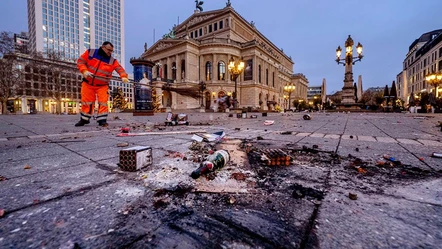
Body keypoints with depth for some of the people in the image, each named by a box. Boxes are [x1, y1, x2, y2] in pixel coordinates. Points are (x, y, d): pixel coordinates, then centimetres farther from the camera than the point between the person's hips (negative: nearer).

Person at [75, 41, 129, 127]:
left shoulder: (112, 61, -3)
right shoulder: (90, 53, -1)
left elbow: (120, 69, -16)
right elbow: (80, 61, 1)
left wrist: (124, 76, -37)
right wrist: (84, 71, -17)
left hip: (102, 85, -1)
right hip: (88, 83, 1)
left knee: (103, 102, -10)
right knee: (86, 102, 9)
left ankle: (102, 120, -1)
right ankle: (84, 119, 24)